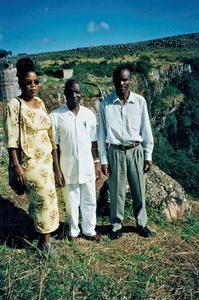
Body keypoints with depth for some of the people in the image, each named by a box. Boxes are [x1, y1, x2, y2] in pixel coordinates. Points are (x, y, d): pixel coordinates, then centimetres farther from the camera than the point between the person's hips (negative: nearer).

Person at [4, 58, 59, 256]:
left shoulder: (40, 103, 10)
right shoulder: (14, 105, -11)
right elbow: (11, 139, -13)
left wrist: (55, 154, 15)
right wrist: (16, 165, -17)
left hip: (46, 159, 6)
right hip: (30, 162, -6)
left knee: (39, 198, 16)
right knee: (45, 197, -2)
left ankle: (43, 235, 34)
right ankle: (45, 240, 17)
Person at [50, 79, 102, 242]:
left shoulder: (89, 114, 1)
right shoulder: (56, 116, -9)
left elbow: (93, 141, 8)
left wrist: (96, 163, 7)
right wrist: (57, 171, -8)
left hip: (87, 166, 3)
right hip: (68, 168, -2)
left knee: (90, 201, 14)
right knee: (71, 203, 12)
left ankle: (89, 230, 35)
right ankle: (73, 231, 36)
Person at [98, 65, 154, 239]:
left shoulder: (140, 101, 0)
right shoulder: (106, 105, -3)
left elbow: (146, 130, 5)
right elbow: (102, 134, 0)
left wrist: (148, 156, 4)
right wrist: (104, 160, -1)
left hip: (136, 151, 1)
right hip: (115, 152, -1)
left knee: (139, 191, 12)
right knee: (117, 192, 7)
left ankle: (141, 223, 35)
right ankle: (117, 225, 29)